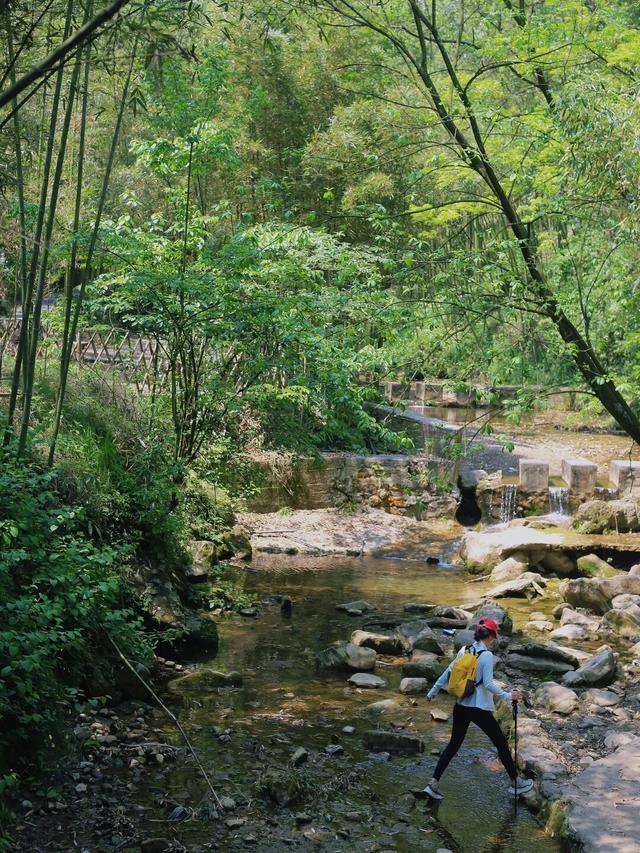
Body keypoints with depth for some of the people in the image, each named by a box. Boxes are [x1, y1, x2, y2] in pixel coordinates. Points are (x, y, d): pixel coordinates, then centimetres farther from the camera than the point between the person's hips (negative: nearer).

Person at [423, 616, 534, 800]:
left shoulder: (464, 650, 3)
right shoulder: (486, 655, -16)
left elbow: (447, 673, 8)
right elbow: (489, 684, -20)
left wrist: (433, 691, 17)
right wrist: (508, 696, -12)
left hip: (461, 707, 6)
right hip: (479, 709, -6)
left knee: (454, 744, 14)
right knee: (501, 743, 11)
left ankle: (433, 784, 9)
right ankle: (516, 783, 22)